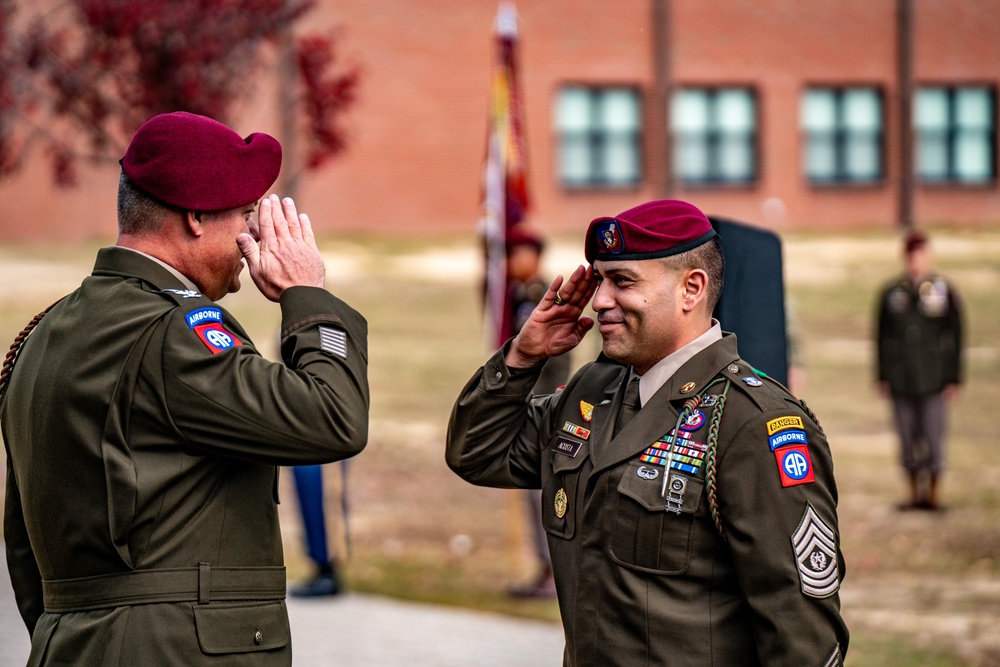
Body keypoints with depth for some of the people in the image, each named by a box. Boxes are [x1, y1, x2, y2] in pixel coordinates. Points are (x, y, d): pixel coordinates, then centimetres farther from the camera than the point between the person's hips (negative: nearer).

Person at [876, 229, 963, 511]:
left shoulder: (945, 292, 2)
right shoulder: (891, 293, 8)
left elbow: (956, 337, 4)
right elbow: (882, 337, 12)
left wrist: (953, 378, 0)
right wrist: (882, 376, 7)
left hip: (933, 379, -2)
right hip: (900, 379, 2)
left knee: (933, 436, -2)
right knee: (907, 437, 5)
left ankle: (932, 492, 8)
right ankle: (915, 491, 15)